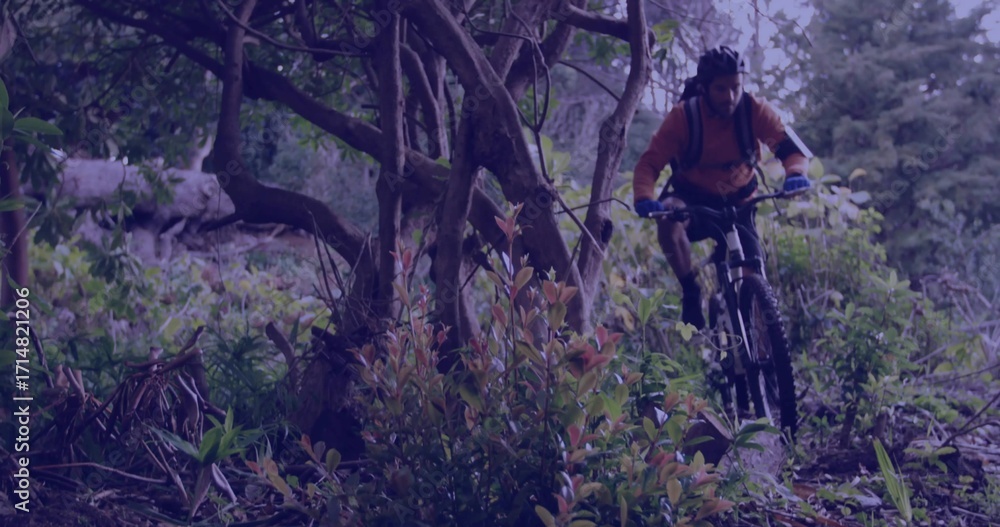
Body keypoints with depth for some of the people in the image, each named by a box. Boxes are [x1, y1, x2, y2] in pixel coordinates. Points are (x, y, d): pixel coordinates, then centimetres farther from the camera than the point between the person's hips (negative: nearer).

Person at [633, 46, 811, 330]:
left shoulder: (755, 110, -17)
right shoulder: (683, 116, -20)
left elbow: (791, 147, -23)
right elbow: (649, 163, -23)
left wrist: (795, 174, -46)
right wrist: (644, 198, -43)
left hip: (738, 203, 2)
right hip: (692, 198, -2)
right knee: (668, 217, -36)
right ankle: (691, 292, -17)